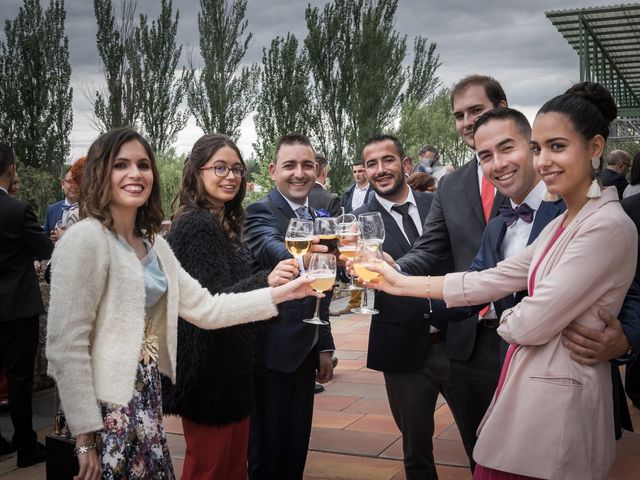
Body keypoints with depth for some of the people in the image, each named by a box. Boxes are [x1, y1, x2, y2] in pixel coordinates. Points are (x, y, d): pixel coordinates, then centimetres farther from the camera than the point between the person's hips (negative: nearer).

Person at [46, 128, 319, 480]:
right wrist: (85, 436, -19)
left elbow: (204, 308, 6)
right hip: (107, 404, -8)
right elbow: (66, 345, -19)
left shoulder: (153, 244, 10)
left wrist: (284, 293, 1)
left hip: (146, 395, 8)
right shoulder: (85, 239, -16)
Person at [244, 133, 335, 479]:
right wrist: (299, 258, -57)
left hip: (305, 353, 7)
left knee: (296, 450, 17)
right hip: (271, 353, -7)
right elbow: (272, 251, -35)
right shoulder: (260, 212, -12)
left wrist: (324, 347, 15)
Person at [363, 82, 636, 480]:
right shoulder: (562, 224, 12)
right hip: (532, 389, 8)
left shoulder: (608, 227, -18)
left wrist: (507, 320, 4)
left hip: (559, 399, -8)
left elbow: (532, 324, -19)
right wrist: (403, 284, 9)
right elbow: (493, 280, 9)